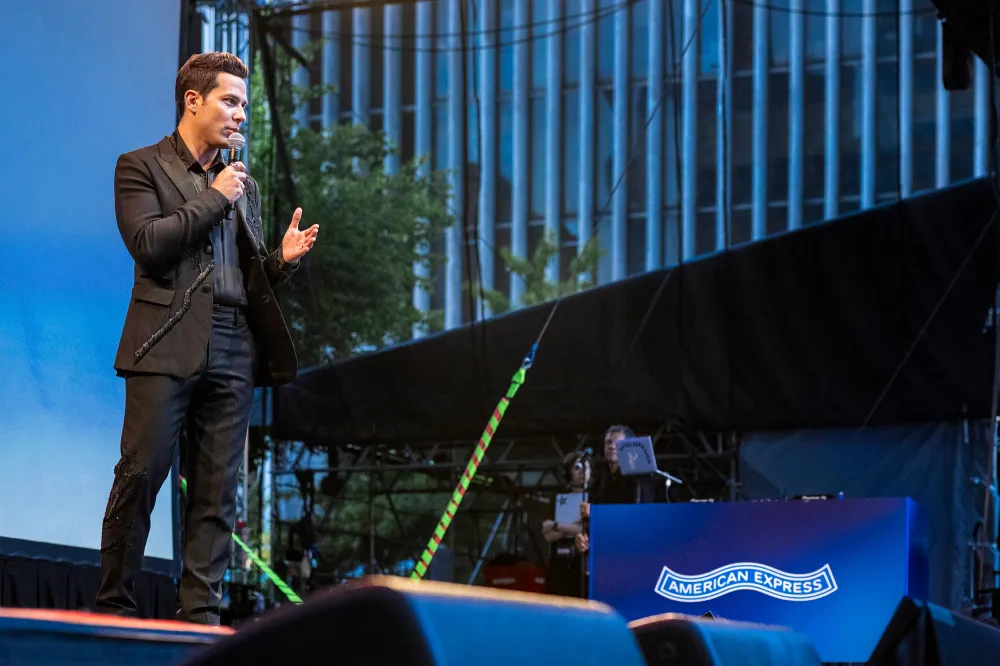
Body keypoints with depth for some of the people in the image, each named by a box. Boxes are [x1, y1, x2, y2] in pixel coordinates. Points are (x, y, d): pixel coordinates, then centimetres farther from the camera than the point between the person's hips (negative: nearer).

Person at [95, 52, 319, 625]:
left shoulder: (244, 186, 21)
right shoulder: (141, 167, 4)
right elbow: (149, 244, -11)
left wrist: (283, 259, 1)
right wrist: (214, 196, -6)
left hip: (232, 350, 5)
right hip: (167, 345, -5)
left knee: (218, 491, 2)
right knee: (140, 477, -7)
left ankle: (202, 612, 3)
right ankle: (114, 607, 1)